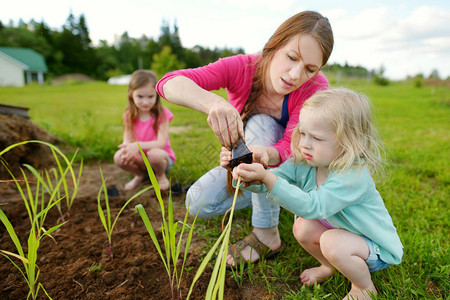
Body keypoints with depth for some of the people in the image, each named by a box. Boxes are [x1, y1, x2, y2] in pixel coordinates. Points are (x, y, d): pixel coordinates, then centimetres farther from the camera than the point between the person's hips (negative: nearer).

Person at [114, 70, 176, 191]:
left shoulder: (162, 114, -14)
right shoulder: (129, 116, -2)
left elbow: (161, 143, -22)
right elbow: (127, 140, -6)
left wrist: (138, 145, -37)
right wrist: (127, 147, -32)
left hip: (162, 158, -3)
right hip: (141, 159, 3)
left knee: (155, 154, -37)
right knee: (119, 157, -25)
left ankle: (161, 176, -1)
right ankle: (140, 175, 7)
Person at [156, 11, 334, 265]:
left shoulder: (316, 87, -27)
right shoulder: (242, 67, -25)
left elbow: (287, 149, -33)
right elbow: (169, 84, -35)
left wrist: (265, 155, -57)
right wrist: (213, 102, -57)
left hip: (286, 167, -1)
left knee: (259, 123, -33)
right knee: (198, 203, -19)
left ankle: (267, 234, -22)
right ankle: (268, 196, 8)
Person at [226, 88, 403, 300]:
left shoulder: (354, 176, -35)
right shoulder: (304, 163, -13)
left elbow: (311, 207, -46)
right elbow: (268, 183, -15)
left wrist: (267, 178, -53)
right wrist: (243, 173, -36)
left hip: (377, 247, -7)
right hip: (344, 233, 7)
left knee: (332, 243, -30)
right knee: (302, 227, -12)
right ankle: (329, 267, 18)